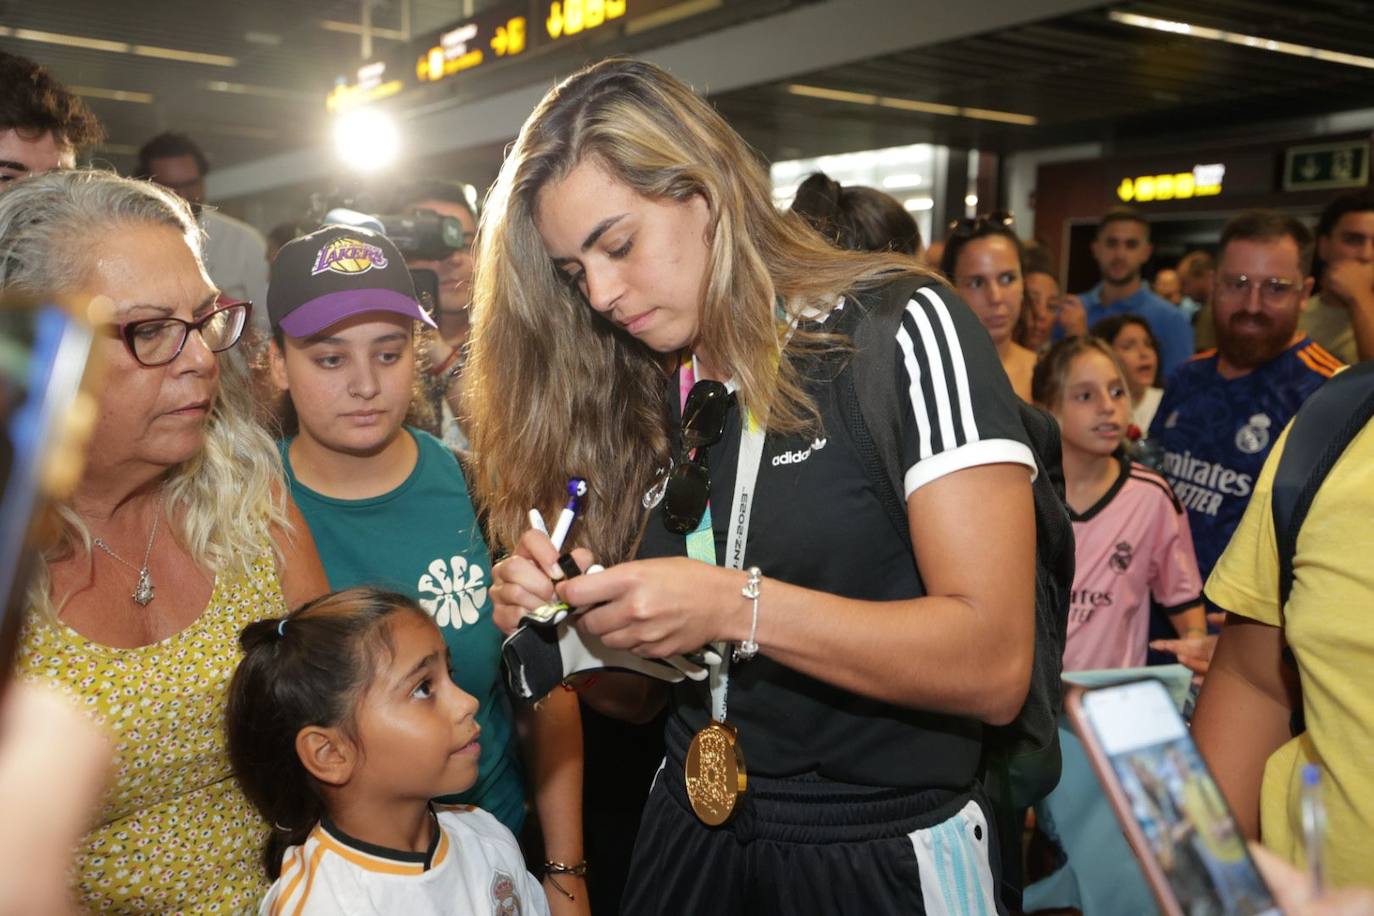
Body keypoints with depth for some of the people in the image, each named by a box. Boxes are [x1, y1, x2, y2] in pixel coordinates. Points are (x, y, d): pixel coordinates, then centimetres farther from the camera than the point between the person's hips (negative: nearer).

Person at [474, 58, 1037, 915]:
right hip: (691, 839, 5)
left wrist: (735, 606, -27)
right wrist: (564, 622, -11)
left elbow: (992, 667, -20)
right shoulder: (637, 404, 3)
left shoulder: (903, 331, -12)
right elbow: (639, 691, 9)